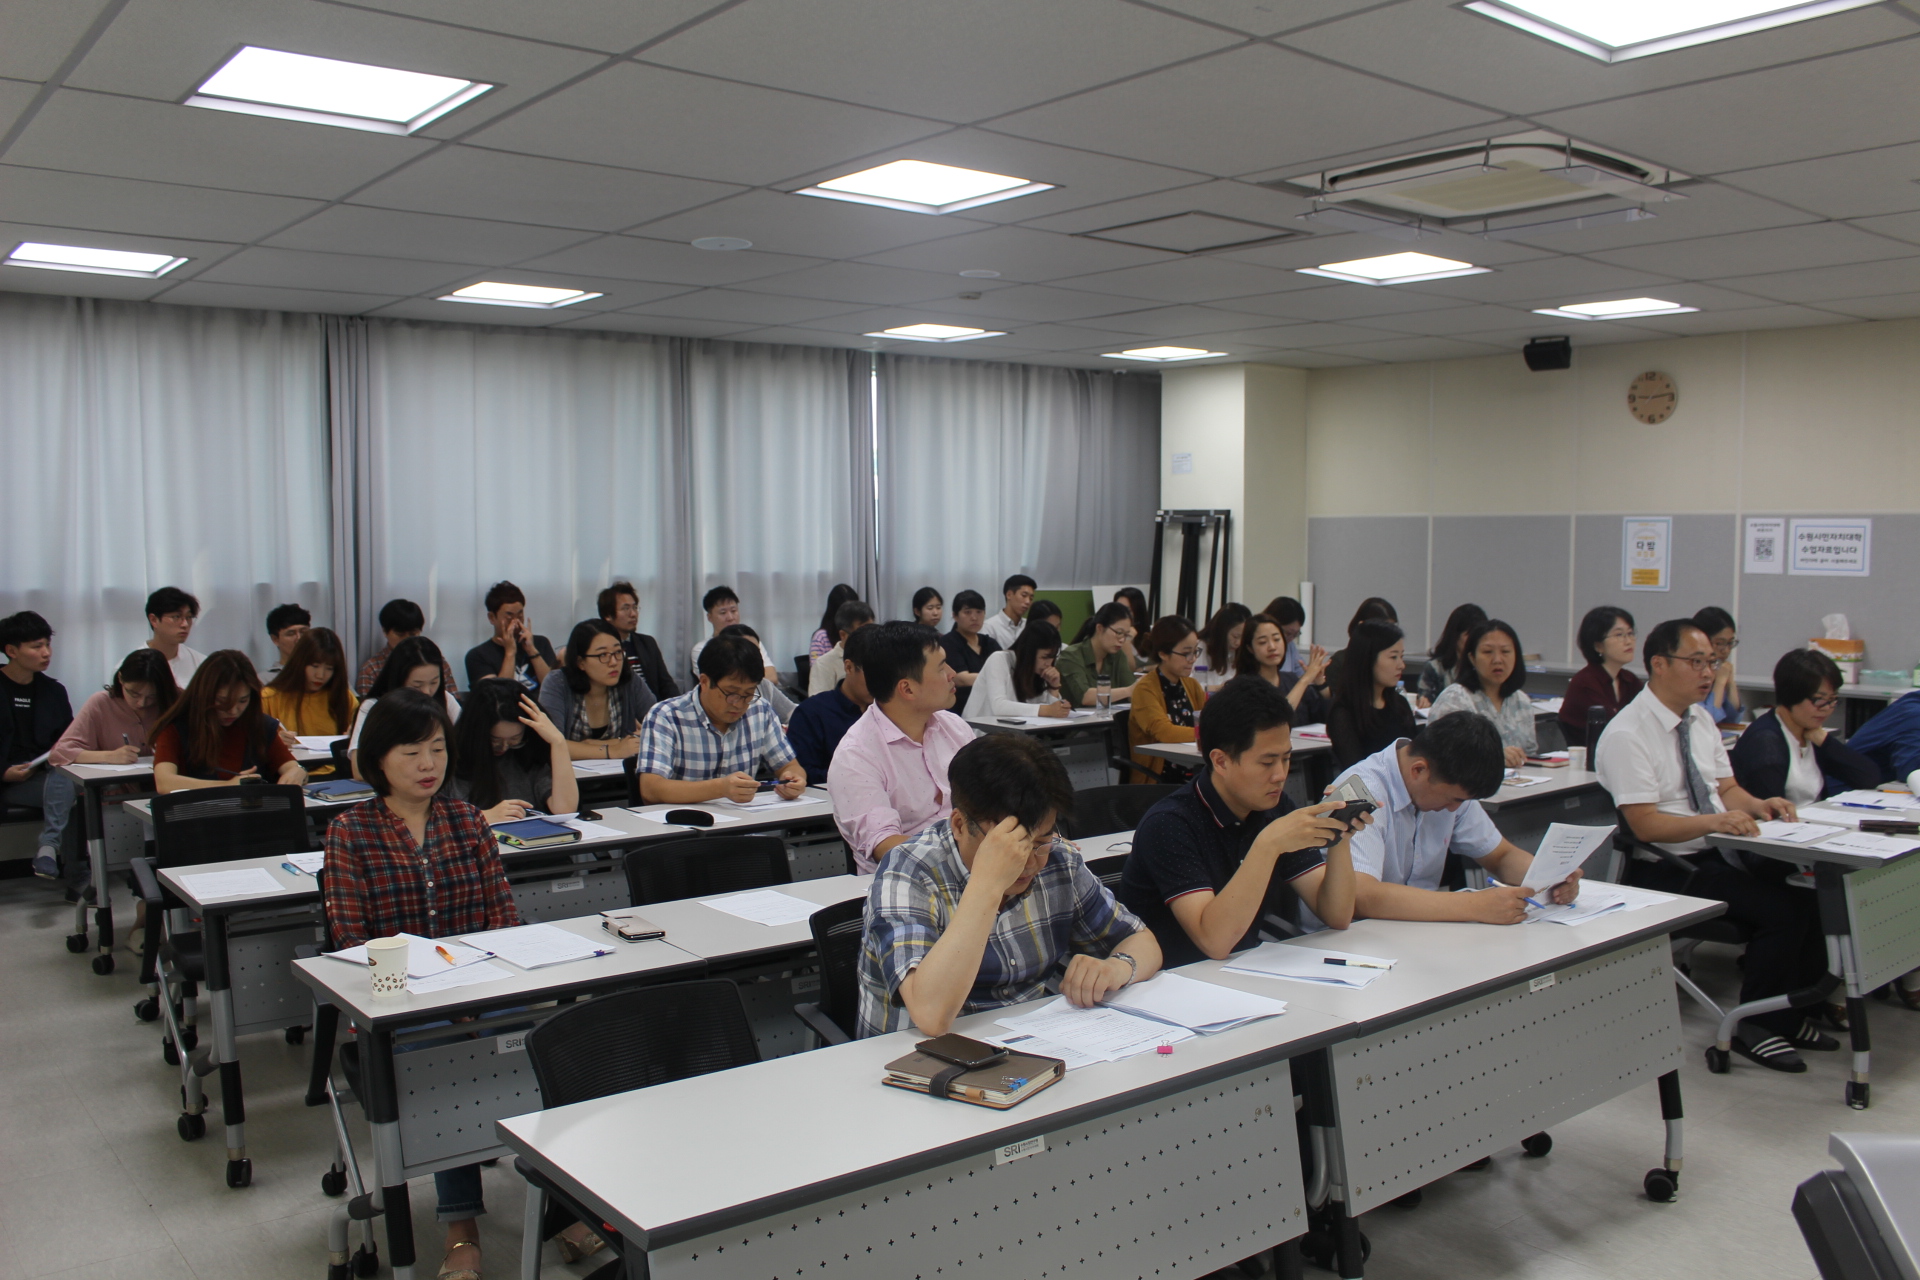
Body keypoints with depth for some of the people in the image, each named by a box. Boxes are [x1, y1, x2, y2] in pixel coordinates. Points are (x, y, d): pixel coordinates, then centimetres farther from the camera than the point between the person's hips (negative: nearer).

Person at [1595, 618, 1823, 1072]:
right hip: (1668, 869, -8)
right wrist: (1714, 821, -32)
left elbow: (1727, 788, 15)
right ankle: (1756, 1026, -4)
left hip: (1720, 852, 8)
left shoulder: (1701, 719, 12)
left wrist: (1757, 804, -7)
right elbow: (1645, 825, -20)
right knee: (1781, 908, -23)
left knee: (1810, 891, -14)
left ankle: (1789, 1013, 4)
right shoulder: (1626, 736, -15)